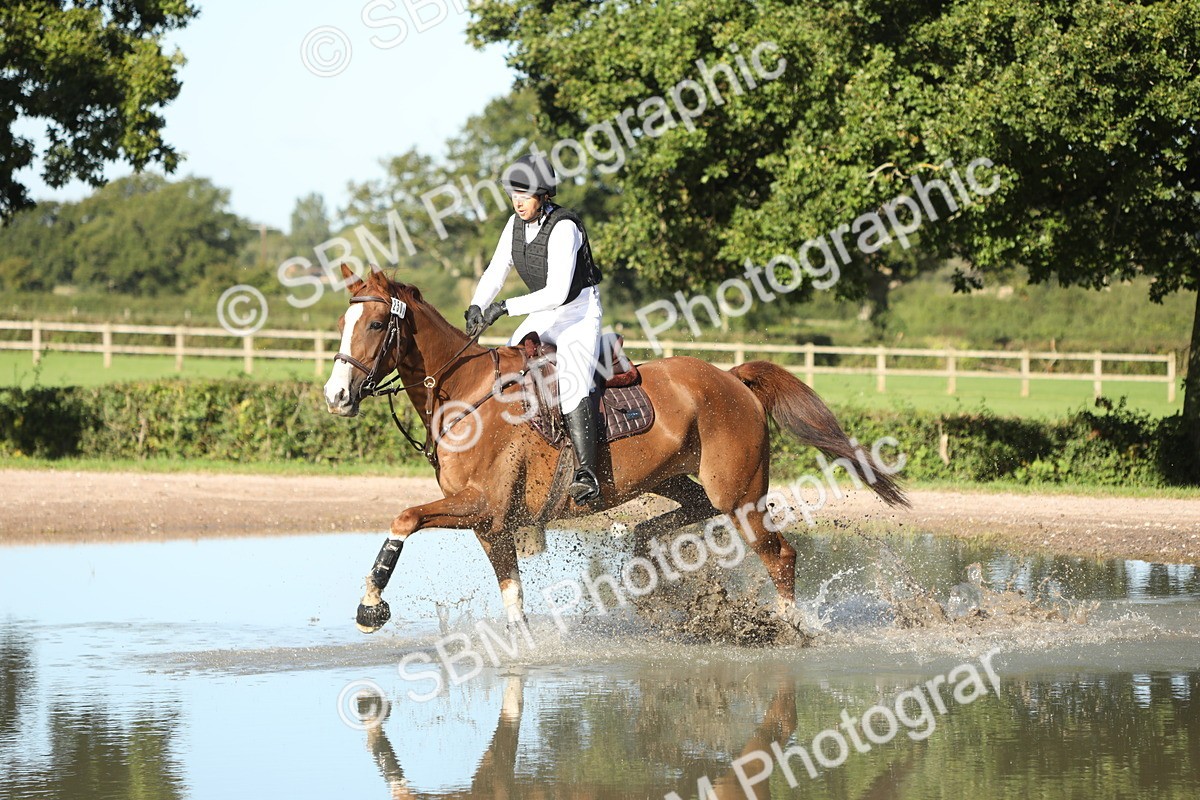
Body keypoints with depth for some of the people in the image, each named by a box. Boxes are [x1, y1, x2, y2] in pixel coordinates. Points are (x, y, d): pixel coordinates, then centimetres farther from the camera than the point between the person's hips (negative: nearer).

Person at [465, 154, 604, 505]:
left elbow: (557, 292, -31)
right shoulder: (516, 224, -1)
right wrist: (476, 307, -15)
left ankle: (588, 474, -41)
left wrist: (506, 307, -35)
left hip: (580, 312, -9)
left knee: (572, 383, -30)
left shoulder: (563, 228, -24)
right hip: (544, 315, 9)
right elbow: (495, 272, 4)